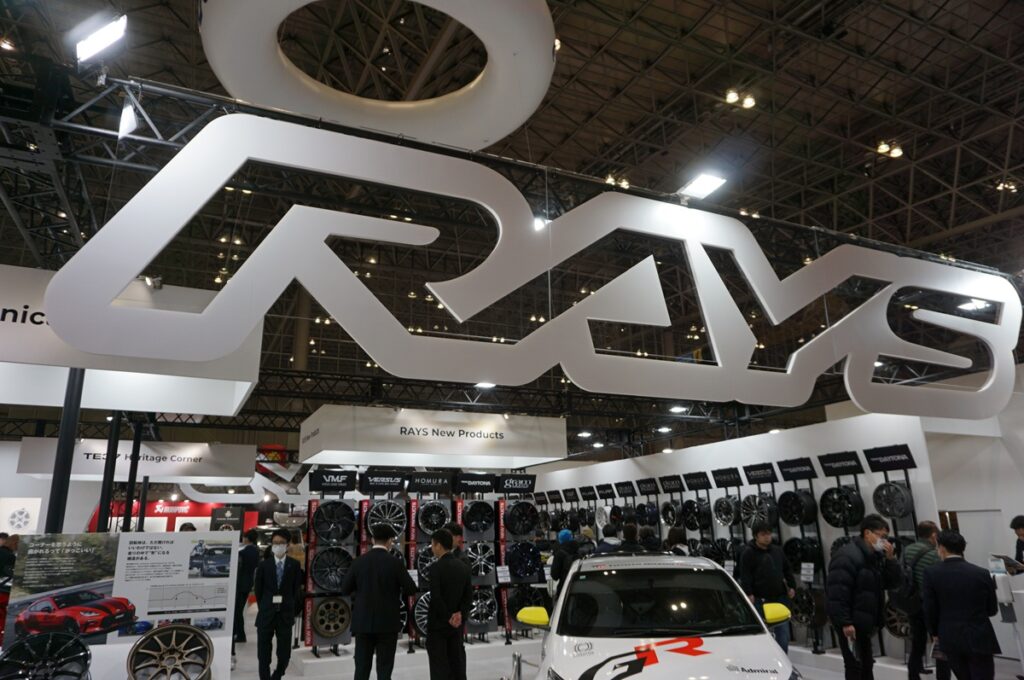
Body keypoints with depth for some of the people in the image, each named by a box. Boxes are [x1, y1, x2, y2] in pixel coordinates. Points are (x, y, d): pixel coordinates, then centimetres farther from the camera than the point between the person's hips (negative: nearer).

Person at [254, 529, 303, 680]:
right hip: (266, 614, 0)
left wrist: (292, 610, -2)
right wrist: (263, 608, 3)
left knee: (284, 653, 4)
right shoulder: (264, 564, 1)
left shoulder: (294, 565, -1)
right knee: (263, 653, 4)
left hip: (285, 614, 0)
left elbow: (297, 590, 2)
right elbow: (258, 589, 6)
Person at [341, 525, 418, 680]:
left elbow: (345, 589, 1)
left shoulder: (359, 561, -2)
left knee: (362, 667, 10)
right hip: (387, 623, -3)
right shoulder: (395, 563, -11)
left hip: (363, 621, 3)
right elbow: (411, 589, -8)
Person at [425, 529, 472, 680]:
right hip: (457, 624, 6)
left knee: (439, 666, 2)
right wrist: (459, 614, -6)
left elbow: (436, 598, -22)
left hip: (438, 622, -6)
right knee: (457, 661, 13)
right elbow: (468, 595, 2)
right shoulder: (463, 566, 4)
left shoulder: (436, 567, -17)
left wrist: (448, 618, -12)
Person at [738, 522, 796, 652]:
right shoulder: (748, 553, -6)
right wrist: (749, 594, -18)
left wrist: (792, 586, 9)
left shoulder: (777, 550, 11)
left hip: (780, 597, 5)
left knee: (783, 633, 7)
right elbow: (745, 576, -11)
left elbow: (787, 569, 19)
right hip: (760, 599, -5)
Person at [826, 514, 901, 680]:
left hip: (864, 622, 9)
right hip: (851, 623, -9)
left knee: (866, 665, 18)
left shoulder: (876, 556, 10)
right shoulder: (848, 556, -20)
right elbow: (837, 593, -25)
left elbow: (892, 583, 9)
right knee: (855, 666, -3)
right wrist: (845, 623, -27)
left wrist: (890, 559, -4)